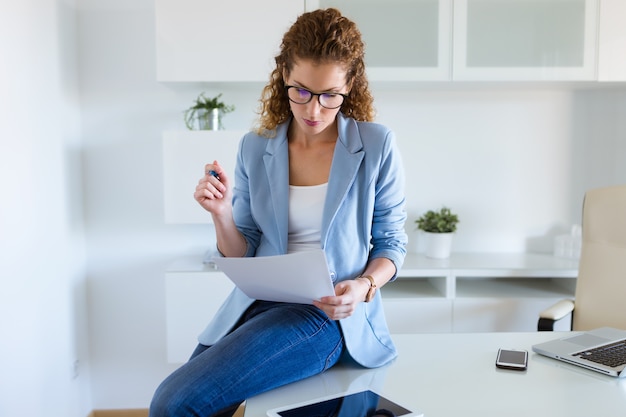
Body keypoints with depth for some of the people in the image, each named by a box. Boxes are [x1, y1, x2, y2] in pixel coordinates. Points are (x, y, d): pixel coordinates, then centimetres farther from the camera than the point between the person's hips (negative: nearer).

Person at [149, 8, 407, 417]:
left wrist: (364, 286, -16)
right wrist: (222, 214, -13)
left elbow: (391, 242, 4)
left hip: (326, 312, -4)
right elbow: (241, 256, 7)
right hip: (256, 304, 4)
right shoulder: (255, 148, 4)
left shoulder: (377, 146, -4)